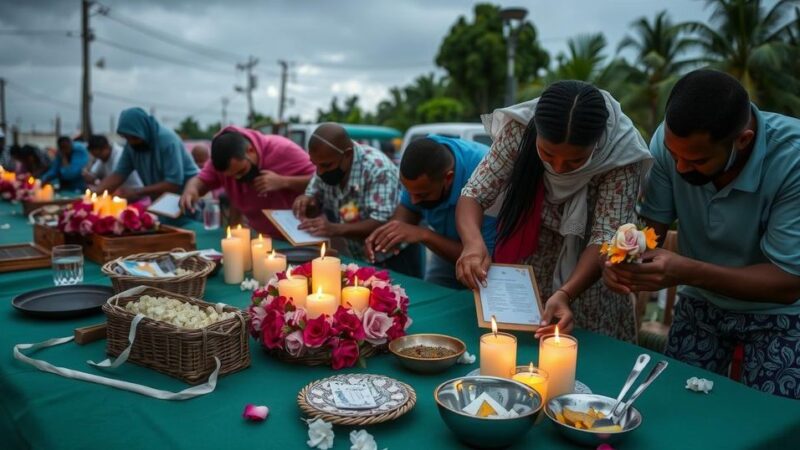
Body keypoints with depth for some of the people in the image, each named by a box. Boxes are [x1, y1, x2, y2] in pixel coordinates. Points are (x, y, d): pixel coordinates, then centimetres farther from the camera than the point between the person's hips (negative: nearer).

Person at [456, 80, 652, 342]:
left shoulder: (621, 153, -21)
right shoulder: (519, 130, -18)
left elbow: (606, 237, -25)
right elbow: (474, 194, -15)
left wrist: (565, 294, -40)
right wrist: (473, 242, -36)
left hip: (584, 281, 1)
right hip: (520, 279, 0)